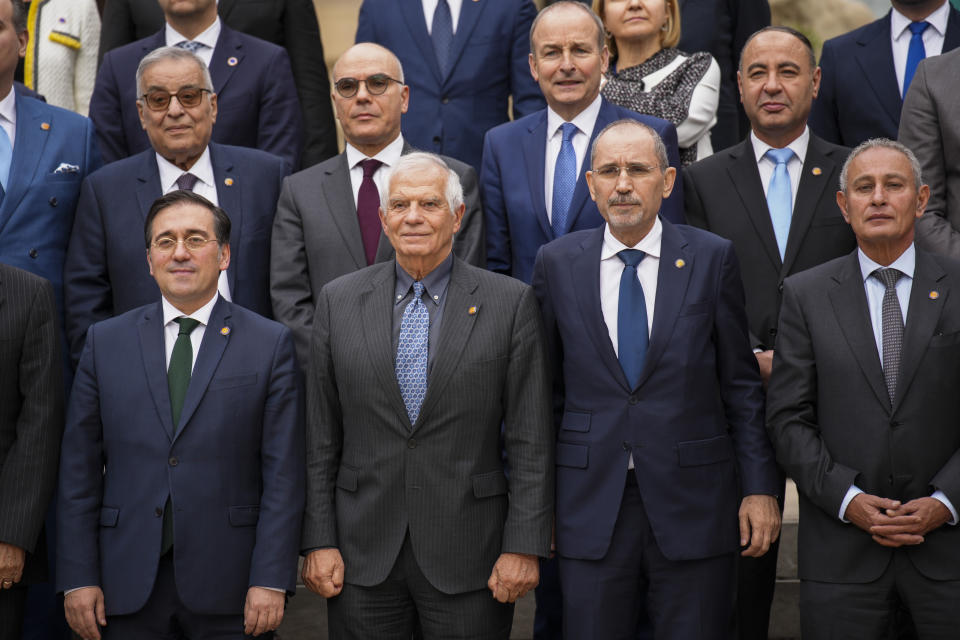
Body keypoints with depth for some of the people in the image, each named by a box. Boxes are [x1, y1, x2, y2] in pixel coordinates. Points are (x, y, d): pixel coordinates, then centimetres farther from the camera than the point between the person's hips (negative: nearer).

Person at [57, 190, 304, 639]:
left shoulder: (270, 343, 2)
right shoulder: (105, 341, 8)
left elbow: (283, 471, -2)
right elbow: (80, 467, 6)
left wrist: (271, 580, -9)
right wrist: (78, 577, -1)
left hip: (226, 585, -1)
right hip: (128, 584, 2)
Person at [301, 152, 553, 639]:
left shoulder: (510, 302, -1)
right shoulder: (338, 301, 5)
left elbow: (530, 440, -2)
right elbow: (320, 437, 6)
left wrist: (524, 546, -6)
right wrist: (319, 541, 1)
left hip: (469, 560, -1)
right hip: (363, 556, 2)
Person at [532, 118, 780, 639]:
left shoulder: (712, 259, 2)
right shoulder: (556, 264, 5)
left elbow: (742, 385, 3)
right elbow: (544, 388, 8)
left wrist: (759, 488, -1)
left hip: (693, 504, -1)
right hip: (590, 510, 1)